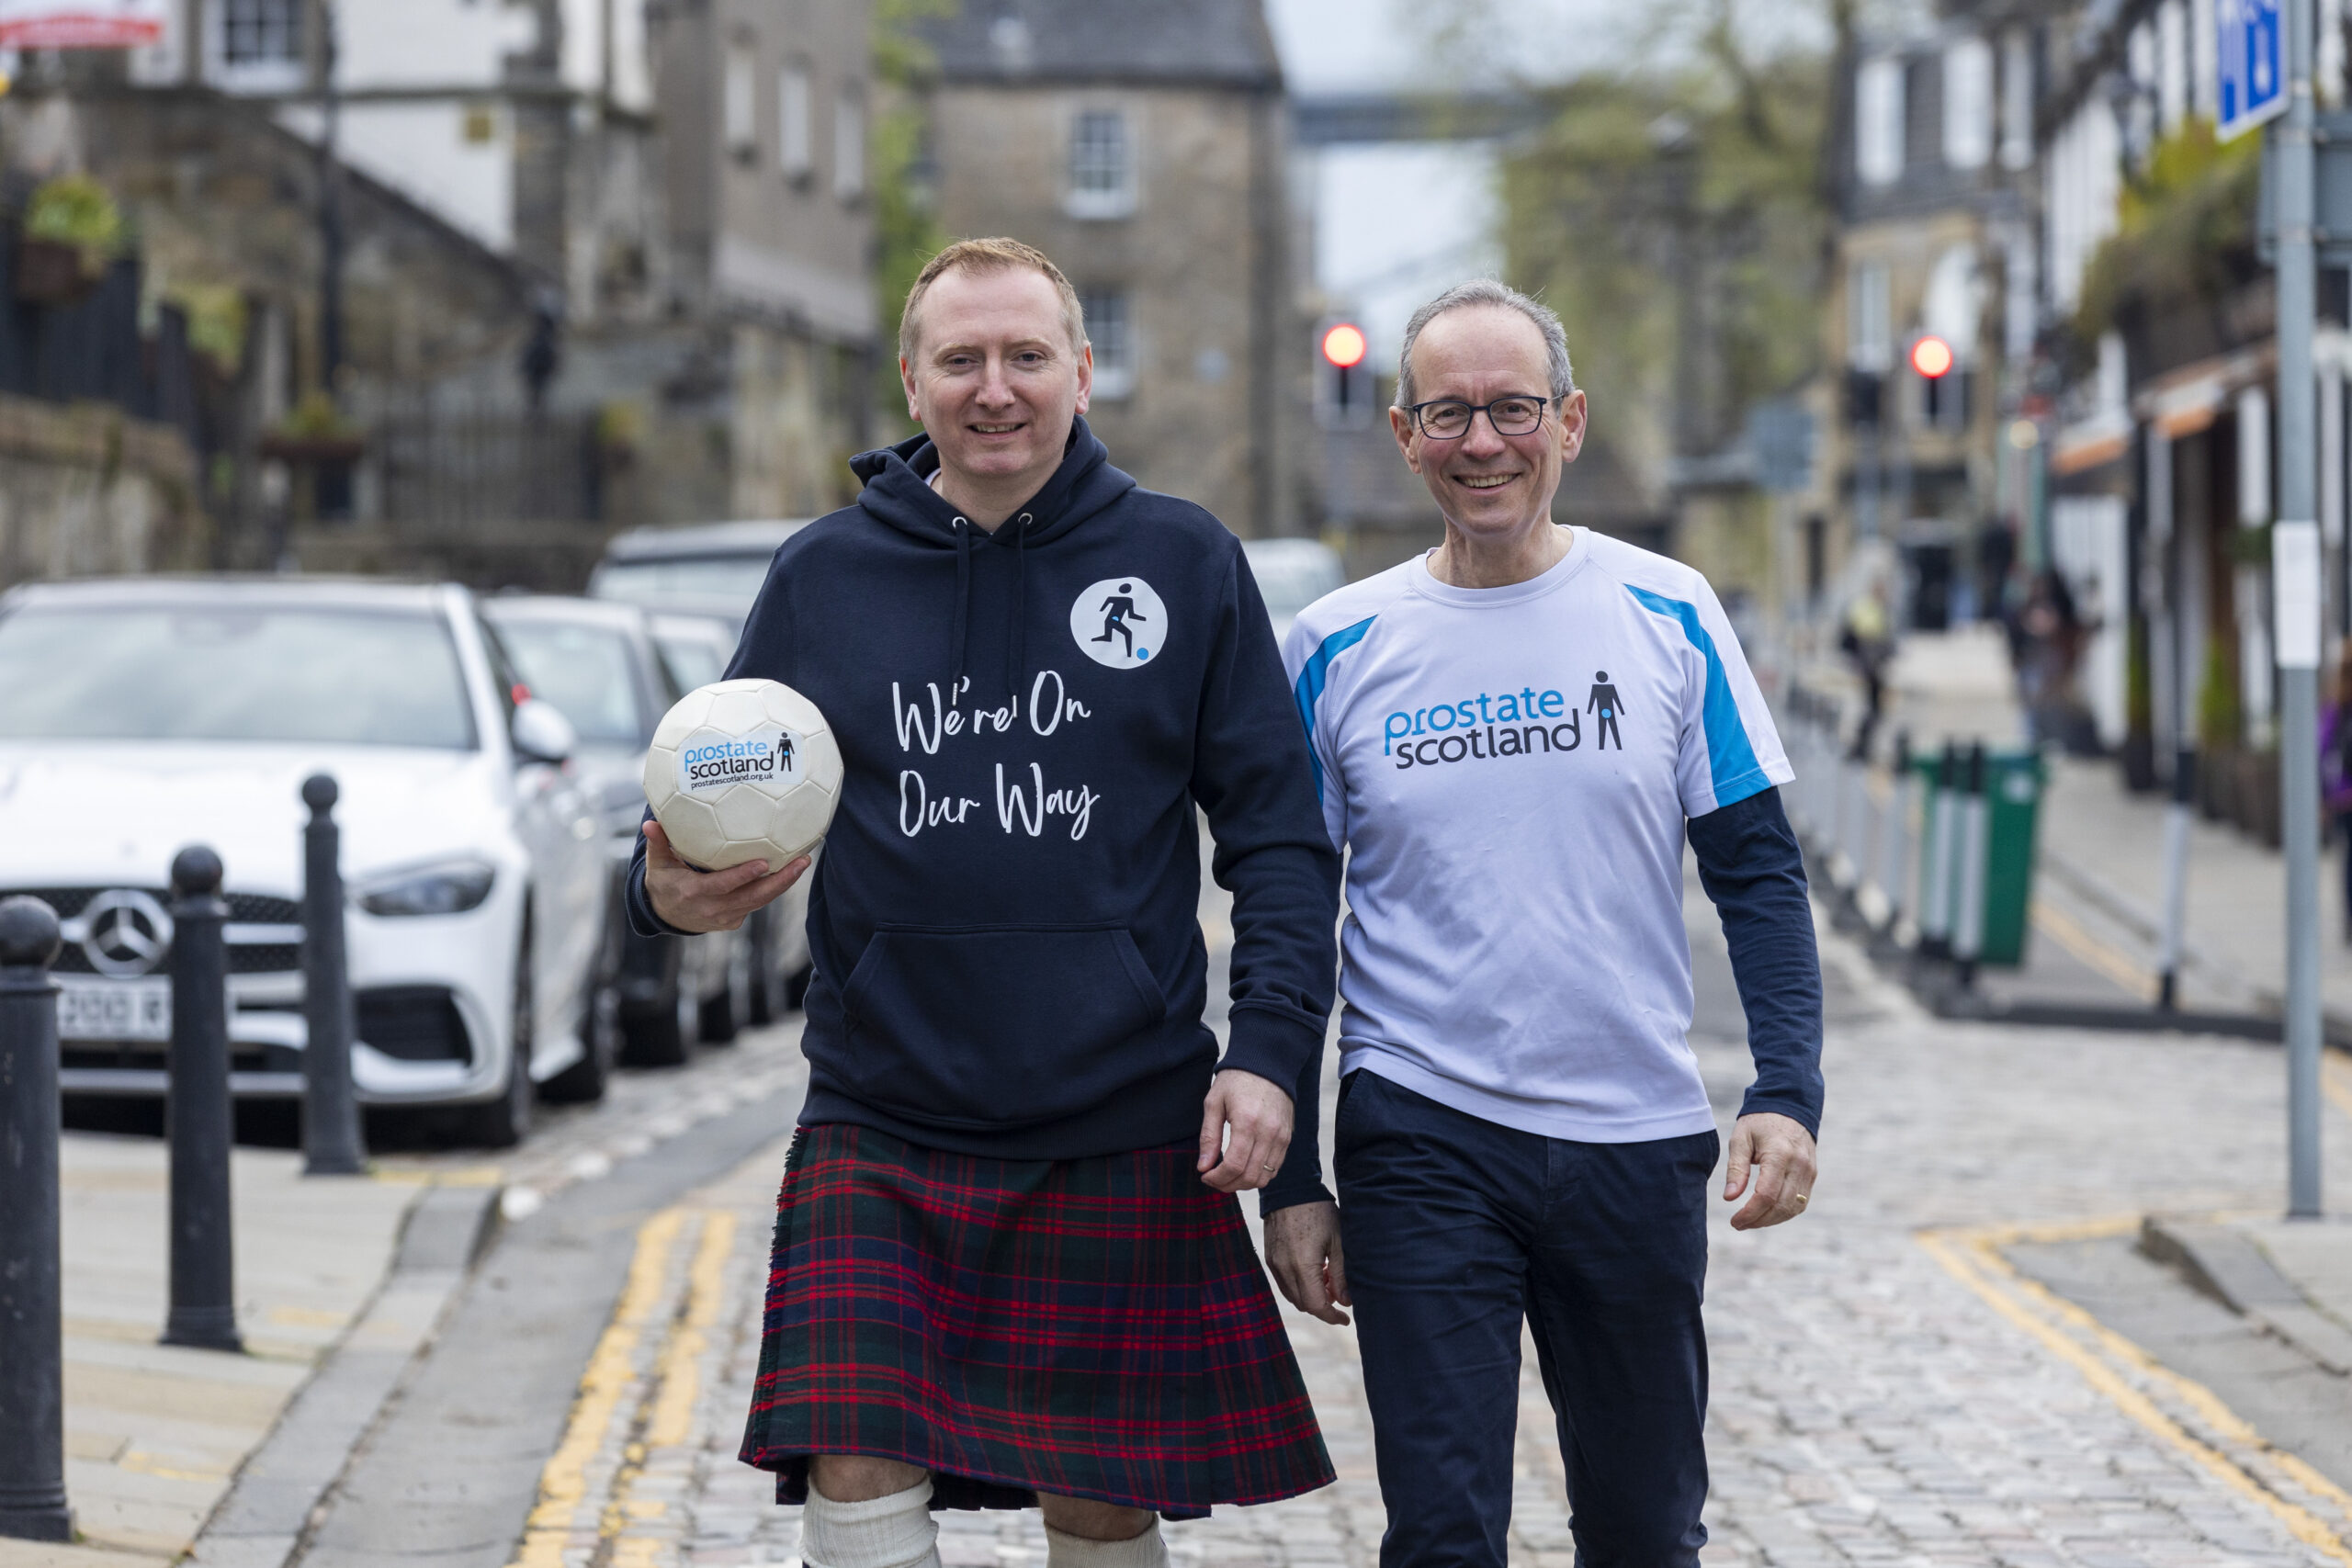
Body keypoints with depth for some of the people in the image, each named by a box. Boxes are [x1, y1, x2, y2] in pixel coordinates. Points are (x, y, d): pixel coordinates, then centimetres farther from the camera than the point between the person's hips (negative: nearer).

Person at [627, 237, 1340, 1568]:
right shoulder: (824, 575, 5)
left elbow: (1279, 833, 3)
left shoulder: (1184, 561, 2)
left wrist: (1272, 1048, -9)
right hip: (880, 1133, 1)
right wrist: (671, 892, -13)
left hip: (1124, 1142, -1)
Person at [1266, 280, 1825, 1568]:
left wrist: (1789, 1091, -9)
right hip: (1421, 1143, -1)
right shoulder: (1337, 650, 2)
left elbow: (1757, 870, 4)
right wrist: (1288, 1181, 3)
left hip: (1638, 1141, 1)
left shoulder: (1667, 616, 2)